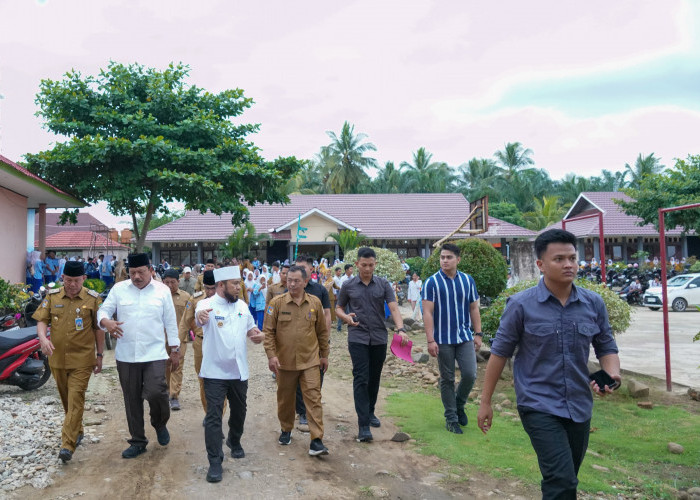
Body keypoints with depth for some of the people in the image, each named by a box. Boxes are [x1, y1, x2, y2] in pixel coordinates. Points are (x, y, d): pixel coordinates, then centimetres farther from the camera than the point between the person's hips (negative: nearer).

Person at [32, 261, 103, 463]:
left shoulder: (92, 299, -5)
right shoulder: (52, 296, 2)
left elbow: (98, 328, 0)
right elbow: (42, 320, 4)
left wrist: (99, 355, 1)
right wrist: (43, 338, -18)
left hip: (82, 359, -3)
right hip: (57, 358, 4)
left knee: (75, 399, -8)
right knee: (66, 399, 16)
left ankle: (68, 444, -8)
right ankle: (77, 432, 35)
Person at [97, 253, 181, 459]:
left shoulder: (163, 290, 2)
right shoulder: (118, 289, 3)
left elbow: (170, 322, 5)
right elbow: (103, 310, 5)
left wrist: (175, 349, 6)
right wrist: (106, 322, -20)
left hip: (154, 354, -2)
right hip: (126, 356, 2)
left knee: (155, 392, -16)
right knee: (132, 400, 9)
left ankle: (160, 424, 16)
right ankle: (138, 441, 25)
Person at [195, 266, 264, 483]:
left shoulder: (242, 306, 5)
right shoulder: (207, 304, -13)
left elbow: (250, 328, 17)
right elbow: (201, 316, -36)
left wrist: (257, 335, -7)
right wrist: (200, 316, -61)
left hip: (239, 371, 5)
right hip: (215, 372, -5)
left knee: (239, 411, 20)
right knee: (213, 417, -3)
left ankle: (234, 442, 45)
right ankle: (215, 462, 5)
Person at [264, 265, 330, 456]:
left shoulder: (315, 303, 2)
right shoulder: (277, 303, -4)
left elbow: (322, 331, 11)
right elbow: (268, 331, -3)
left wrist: (324, 355, 13)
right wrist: (271, 355, -11)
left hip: (310, 361, 0)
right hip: (284, 361, 0)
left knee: (314, 398, -6)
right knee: (285, 398, 14)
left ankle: (316, 441, -3)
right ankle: (286, 430, 37)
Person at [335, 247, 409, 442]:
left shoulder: (383, 285, 3)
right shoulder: (348, 286, 2)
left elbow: (393, 308, -6)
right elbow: (338, 308, 11)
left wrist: (401, 329, -23)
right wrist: (346, 317, -13)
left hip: (379, 338, 2)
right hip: (357, 338, -2)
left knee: (374, 378, 13)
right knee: (361, 379, -9)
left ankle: (370, 412, 34)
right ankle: (363, 425, -10)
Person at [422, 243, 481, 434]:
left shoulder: (468, 280, 5)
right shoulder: (432, 282, -6)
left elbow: (474, 309, 11)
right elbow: (427, 312, -9)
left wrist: (478, 333, 5)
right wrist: (430, 340, -14)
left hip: (465, 337, 3)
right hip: (443, 339, -2)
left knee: (470, 374, -6)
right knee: (447, 379, 5)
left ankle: (459, 404, 21)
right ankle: (451, 418, 18)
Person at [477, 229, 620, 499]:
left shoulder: (594, 303, -1)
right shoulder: (521, 305, -11)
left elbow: (607, 348, 9)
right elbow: (500, 353, -4)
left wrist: (612, 375, -14)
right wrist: (485, 402, 0)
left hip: (579, 406, 5)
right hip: (539, 406, -4)